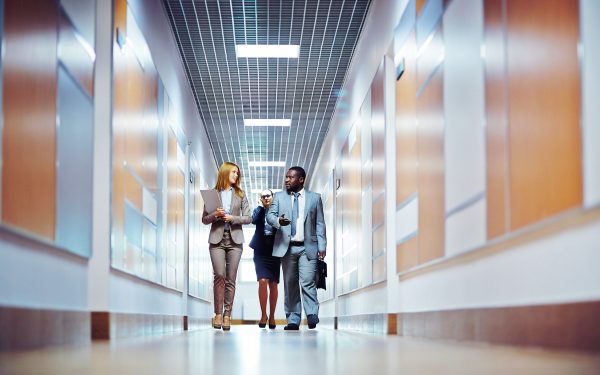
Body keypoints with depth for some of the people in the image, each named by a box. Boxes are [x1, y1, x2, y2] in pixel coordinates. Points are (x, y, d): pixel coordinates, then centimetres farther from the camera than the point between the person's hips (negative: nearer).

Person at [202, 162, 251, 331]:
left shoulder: (240, 195, 11)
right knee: (219, 275, -14)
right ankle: (218, 313, -4)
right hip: (217, 239, -1)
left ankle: (227, 315, 3)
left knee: (230, 279, -1)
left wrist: (232, 218, -8)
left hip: (234, 240, 1)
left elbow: (248, 218, 7)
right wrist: (215, 215, -11)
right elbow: (204, 219, 8)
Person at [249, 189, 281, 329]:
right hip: (261, 251, 0)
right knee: (262, 281, -14)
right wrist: (262, 207, -11)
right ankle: (263, 314, -2)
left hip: (274, 251, 1)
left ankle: (272, 316, 13)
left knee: (273, 284, 3)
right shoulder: (259, 210, 7)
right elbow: (253, 220, -14)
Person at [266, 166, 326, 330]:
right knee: (290, 284, 3)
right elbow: (270, 215, 4)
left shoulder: (314, 198, 9)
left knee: (308, 281, -15)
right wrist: (278, 221, -20)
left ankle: (312, 315, -9)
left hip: (307, 247, -2)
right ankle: (293, 320, 7)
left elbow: (319, 223, 7)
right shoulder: (279, 197, 13)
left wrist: (322, 246, -1)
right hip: (287, 247, 2)